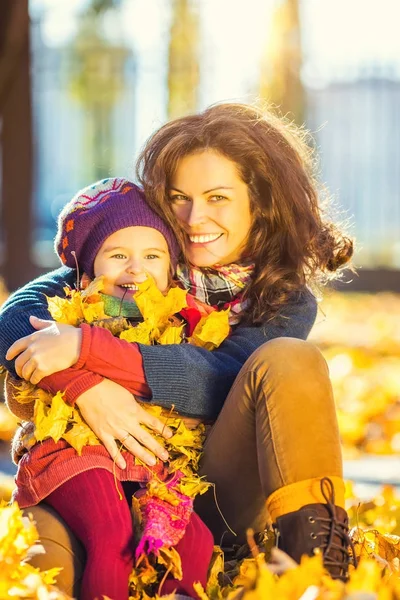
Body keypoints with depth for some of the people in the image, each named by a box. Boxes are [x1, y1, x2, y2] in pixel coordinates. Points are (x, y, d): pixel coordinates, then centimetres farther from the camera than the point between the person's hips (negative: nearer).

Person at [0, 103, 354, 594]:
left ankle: (317, 548, -29)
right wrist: (84, 383, -28)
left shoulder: (287, 299, 0)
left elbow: (225, 381, -20)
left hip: (223, 498, 0)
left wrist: (87, 349, -27)